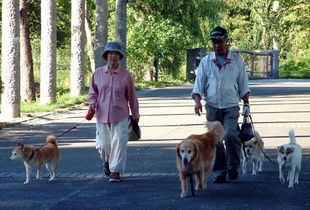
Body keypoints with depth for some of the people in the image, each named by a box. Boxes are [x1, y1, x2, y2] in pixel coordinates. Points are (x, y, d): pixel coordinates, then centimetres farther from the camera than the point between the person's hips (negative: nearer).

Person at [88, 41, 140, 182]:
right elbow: (93, 92, 13)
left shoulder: (125, 75, -1)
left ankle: (115, 171, 2)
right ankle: (107, 161, 38)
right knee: (102, 144, 6)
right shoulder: (98, 73, 3)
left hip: (120, 115, -2)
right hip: (102, 115, 2)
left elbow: (132, 97, 5)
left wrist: (135, 116, 9)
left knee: (119, 143, -8)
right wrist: (93, 103, -7)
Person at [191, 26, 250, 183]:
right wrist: (197, 101, -10)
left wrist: (246, 103, 4)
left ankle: (233, 166, -1)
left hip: (231, 105, -2)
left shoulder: (237, 60, 7)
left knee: (230, 134, -19)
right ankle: (219, 172, 10)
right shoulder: (206, 61, 8)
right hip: (212, 106, 2)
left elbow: (243, 85, 11)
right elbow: (198, 85, 6)